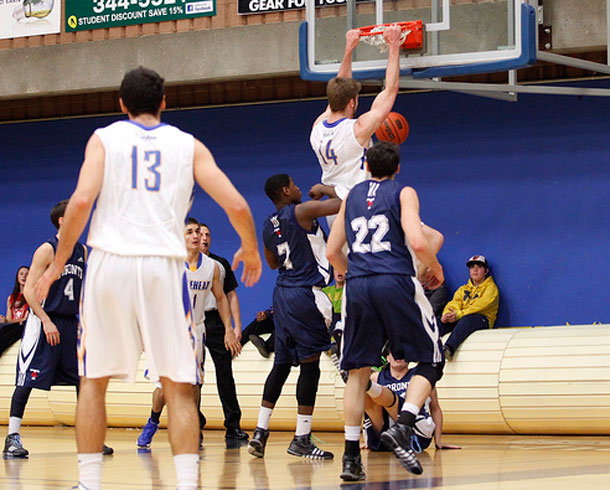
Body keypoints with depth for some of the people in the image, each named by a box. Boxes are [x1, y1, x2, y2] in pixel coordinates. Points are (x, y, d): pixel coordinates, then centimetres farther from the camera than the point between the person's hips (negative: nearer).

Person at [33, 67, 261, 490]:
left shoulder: (105, 138, 9)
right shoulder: (189, 146, 12)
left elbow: (82, 200, -7)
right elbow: (237, 206, 4)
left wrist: (58, 264, 2)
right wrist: (251, 251, 22)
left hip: (110, 264, 0)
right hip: (164, 265, 0)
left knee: (94, 381, 13)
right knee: (178, 386, 5)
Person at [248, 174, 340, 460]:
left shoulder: (268, 227, 12)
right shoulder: (301, 212, -10)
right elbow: (345, 203, -13)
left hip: (282, 294, 8)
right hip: (306, 295, -8)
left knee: (281, 364, 14)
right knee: (309, 366, -4)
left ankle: (260, 432, 11)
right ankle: (301, 439, -4)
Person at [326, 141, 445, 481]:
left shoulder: (352, 196, 19)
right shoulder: (403, 193, 6)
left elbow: (332, 252, 19)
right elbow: (417, 242, -10)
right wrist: (436, 269, 8)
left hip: (357, 286, 4)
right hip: (396, 281, -4)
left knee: (358, 370, 11)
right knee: (430, 361, 8)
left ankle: (351, 456, 5)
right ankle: (403, 428, -14)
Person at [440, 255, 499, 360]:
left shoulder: (491, 287, 10)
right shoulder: (463, 289, 28)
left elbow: (481, 305, -8)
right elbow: (454, 303, 11)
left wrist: (459, 314, -22)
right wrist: (446, 314, -16)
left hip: (482, 320, -5)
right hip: (459, 320, 5)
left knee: (467, 318, -40)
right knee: (441, 321, -25)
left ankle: (449, 349, -62)